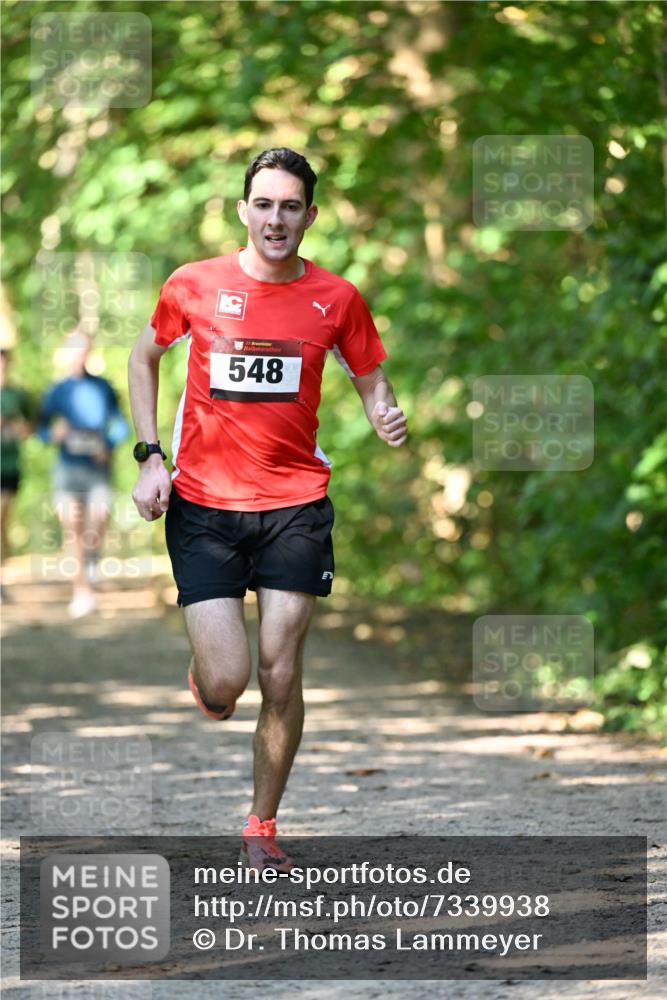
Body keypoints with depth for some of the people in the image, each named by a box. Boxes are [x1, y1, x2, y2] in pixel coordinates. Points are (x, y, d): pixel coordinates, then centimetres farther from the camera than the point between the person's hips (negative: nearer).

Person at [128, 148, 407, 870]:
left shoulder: (336, 299, 0)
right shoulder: (194, 285, -1)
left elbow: (370, 381, 12)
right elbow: (144, 356, 15)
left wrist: (386, 419, -12)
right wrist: (149, 455, 5)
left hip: (294, 504, 1)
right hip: (202, 504, -1)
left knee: (280, 678, -3)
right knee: (226, 682, -10)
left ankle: (261, 830, 16)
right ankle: (203, 670, 29)